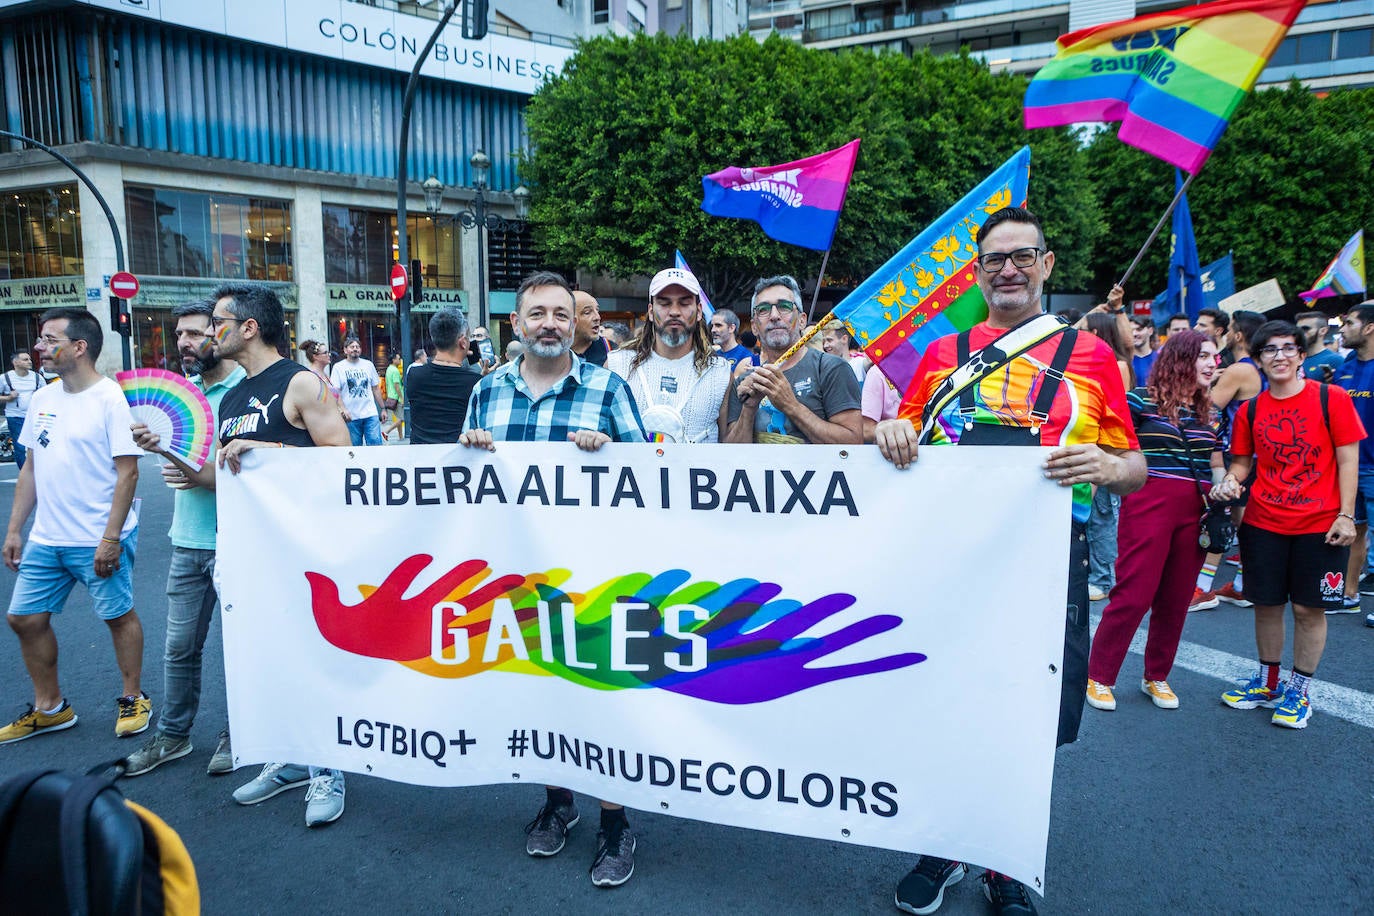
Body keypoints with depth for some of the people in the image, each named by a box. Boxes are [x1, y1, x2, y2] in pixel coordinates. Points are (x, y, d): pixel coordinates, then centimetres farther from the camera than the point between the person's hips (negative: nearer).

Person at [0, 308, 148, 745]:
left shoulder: (110, 399, -12)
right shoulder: (42, 399, 9)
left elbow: (127, 472, -14)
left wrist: (111, 537, -18)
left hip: (98, 541, -7)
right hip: (45, 540, 7)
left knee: (119, 615, 4)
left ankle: (132, 698, 23)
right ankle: (50, 708, 27)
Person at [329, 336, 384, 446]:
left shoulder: (368, 364, 10)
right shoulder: (338, 367, 2)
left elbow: (376, 388, 15)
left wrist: (382, 409, 11)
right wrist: (343, 409, -21)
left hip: (371, 414, 2)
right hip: (351, 417, -1)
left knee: (376, 444, -6)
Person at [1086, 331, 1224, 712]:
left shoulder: (1207, 411, 16)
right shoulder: (1142, 401, -4)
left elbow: (1216, 466, 22)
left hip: (1194, 513, 6)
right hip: (1149, 505, -6)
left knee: (1176, 599, 10)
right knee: (1134, 593, -6)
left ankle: (1156, 677, 26)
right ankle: (1099, 677, 7)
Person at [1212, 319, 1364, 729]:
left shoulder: (1332, 399, -4)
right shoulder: (1250, 410, 4)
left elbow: (1347, 461, -4)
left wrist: (1345, 515, -9)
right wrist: (1230, 480, -10)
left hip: (1319, 524, -2)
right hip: (1263, 523, 3)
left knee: (1309, 608, 4)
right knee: (1267, 604, 10)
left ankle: (1298, 691, 20)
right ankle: (1267, 683, 27)